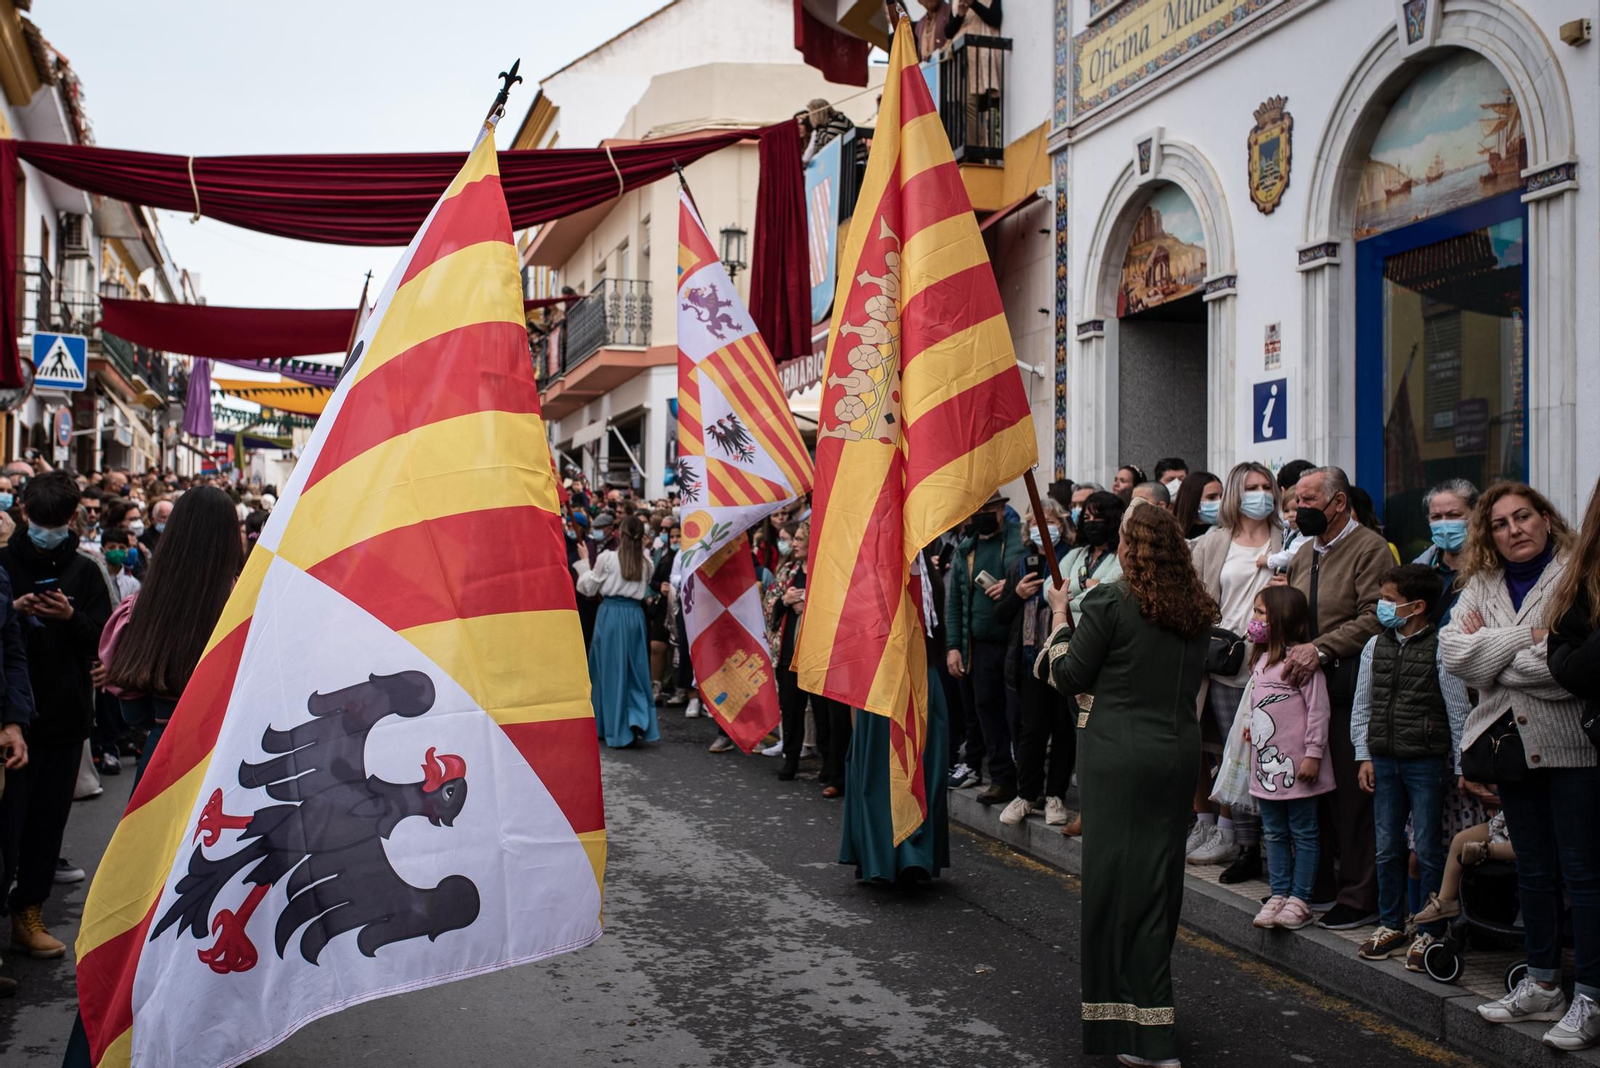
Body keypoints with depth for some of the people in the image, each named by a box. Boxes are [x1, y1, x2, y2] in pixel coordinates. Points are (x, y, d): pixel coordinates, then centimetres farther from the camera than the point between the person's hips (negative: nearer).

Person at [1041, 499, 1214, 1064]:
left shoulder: (1109, 600, -12)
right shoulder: (1195, 609, 7)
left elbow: (1068, 677, -7)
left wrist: (1060, 613, 5)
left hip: (1120, 754, -6)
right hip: (1180, 749, 6)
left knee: (1120, 875, 1)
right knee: (1161, 874, 15)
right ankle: (1150, 1002, 29)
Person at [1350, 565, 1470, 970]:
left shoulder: (1439, 649, -9)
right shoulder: (1375, 646, 6)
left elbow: (1458, 711, -5)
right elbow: (1362, 705, 12)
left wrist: (1461, 767, -4)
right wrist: (1364, 756, 8)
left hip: (1426, 761, -5)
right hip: (1384, 759, 5)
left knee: (1427, 849, 1)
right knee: (1388, 847, 11)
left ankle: (1430, 932, 13)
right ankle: (1391, 925, 23)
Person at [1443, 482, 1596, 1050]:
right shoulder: (1482, 586, 9)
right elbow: (1454, 650, -5)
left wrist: (1492, 649, -12)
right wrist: (1528, 637, -15)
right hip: (1511, 742, 6)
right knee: (1534, 870, 15)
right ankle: (1543, 985, 26)